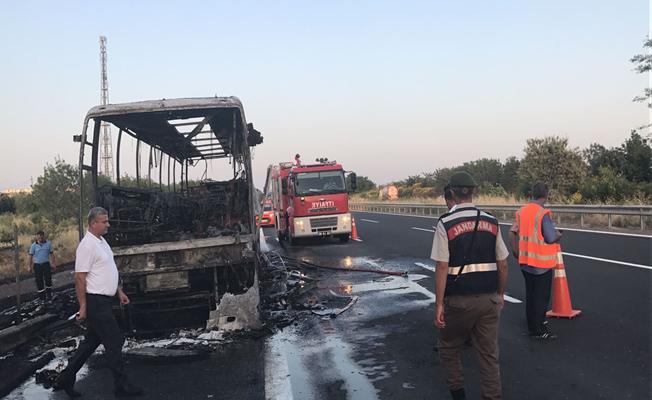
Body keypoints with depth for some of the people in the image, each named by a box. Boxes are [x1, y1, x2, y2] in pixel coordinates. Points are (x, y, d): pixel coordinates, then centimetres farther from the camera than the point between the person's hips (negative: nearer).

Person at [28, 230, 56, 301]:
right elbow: (31, 256, 1)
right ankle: (42, 296, 16)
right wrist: (30, 266, 2)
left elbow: (52, 254, 7)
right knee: (39, 281, 4)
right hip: (37, 265, 0)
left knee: (48, 280, -7)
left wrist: (54, 264, 5)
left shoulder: (48, 243, 0)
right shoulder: (34, 245, -3)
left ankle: (49, 295, 8)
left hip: (46, 264, 0)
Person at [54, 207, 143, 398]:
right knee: (114, 341, -3)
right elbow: (80, 278, -18)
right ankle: (121, 386, 7)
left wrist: (119, 291, 21)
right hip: (96, 302, -10)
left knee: (91, 342, 16)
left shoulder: (101, 242, 13)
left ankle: (66, 379, 27)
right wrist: (83, 306, -18)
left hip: (104, 300, 10)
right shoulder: (87, 245, -17)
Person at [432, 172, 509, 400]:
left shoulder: (445, 224, -10)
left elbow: (442, 267, -13)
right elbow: (502, 264, 5)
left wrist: (439, 304, -9)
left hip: (459, 300, -3)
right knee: (489, 353, 12)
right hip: (489, 299, 4)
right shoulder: (492, 222, 2)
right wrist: (500, 295, 18)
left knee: (449, 348, 17)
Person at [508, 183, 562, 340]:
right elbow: (551, 239, -19)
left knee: (530, 295, 17)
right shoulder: (543, 214, -18)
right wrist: (559, 235, 2)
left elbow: (513, 232, 6)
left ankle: (532, 325, 28)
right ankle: (539, 330, 9)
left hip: (525, 261, 7)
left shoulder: (522, 211, 3)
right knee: (541, 297, 3)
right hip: (541, 263, -7)